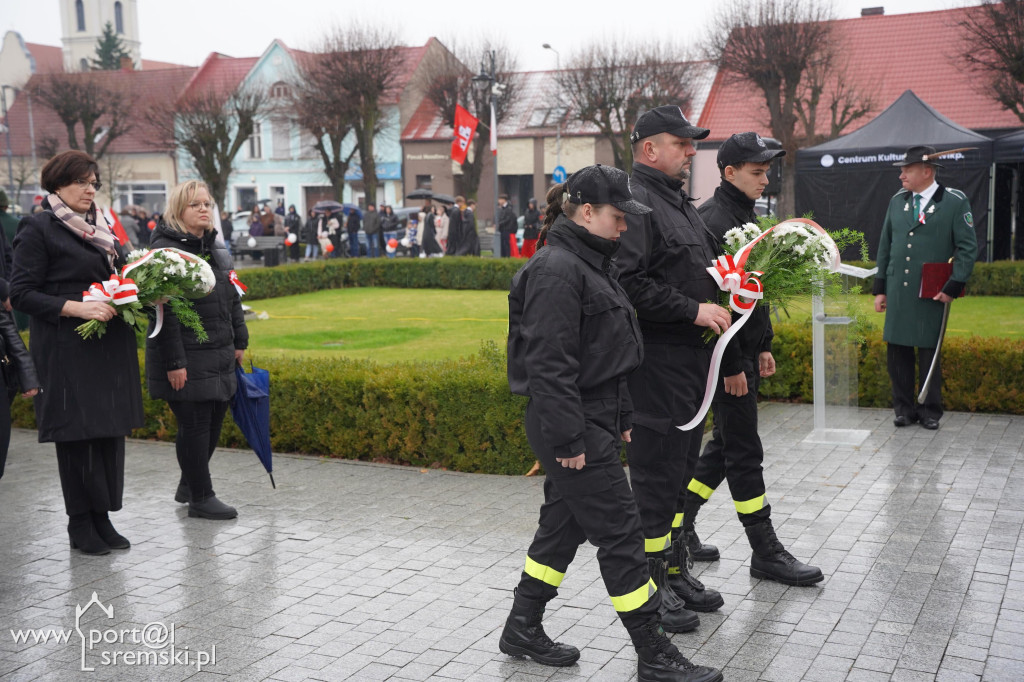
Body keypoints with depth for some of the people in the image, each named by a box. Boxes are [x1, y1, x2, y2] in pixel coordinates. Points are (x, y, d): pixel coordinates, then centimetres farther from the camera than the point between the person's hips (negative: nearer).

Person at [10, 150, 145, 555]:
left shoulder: (101, 229, 18)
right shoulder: (38, 229, -4)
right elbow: (21, 294, -10)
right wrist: (77, 308, -19)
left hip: (110, 350, 7)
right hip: (67, 351, -7)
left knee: (110, 432, 8)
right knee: (77, 436, -2)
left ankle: (102, 519, 18)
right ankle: (80, 525, 10)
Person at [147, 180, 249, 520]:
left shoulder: (214, 250, 14)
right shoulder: (165, 250, -14)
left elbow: (232, 298, 23)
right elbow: (164, 311, -19)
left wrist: (239, 340, 20)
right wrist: (173, 362, -21)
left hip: (218, 356, 9)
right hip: (186, 358, -9)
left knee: (213, 422, 14)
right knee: (194, 425, -1)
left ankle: (188, 485, 32)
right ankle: (200, 497, 12)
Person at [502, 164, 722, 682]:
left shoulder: (590, 263, 15)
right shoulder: (556, 270, -18)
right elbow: (551, 363, -23)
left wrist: (620, 418, 21)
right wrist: (569, 439, -22)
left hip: (594, 421, 10)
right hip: (572, 428, -10)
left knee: (563, 525, 17)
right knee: (620, 533, -4)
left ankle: (522, 630, 31)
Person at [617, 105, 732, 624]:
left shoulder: (680, 203, 19)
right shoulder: (637, 202, -14)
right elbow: (631, 283, -24)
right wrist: (693, 310, -20)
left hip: (691, 354, 10)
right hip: (656, 359, -10)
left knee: (681, 464, 16)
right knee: (656, 469, -3)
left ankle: (675, 569, 28)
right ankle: (653, 583, 8)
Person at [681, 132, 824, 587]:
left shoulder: (745, 215, 15)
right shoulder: (714, 221, -17)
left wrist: (763, 346, 20)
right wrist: (731, 366, -22)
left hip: (746, 353, 10)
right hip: (728, 359, -10)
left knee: (725, 445, 16)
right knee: (745, 453, -2)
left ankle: (677, 527, 26)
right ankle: (766, 553, 8)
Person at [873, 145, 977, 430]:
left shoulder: (955, 201, -3)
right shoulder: (897, 200, 10)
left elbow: (968, 248, -4)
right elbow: (885, 246, 14)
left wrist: (953, 287, -11)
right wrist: (880, 288, 11)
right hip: (897, 292, 4)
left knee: (929, 352, 4)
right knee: (897, 350, 5)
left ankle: (930, 411, 17)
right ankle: (904, 408, 17)